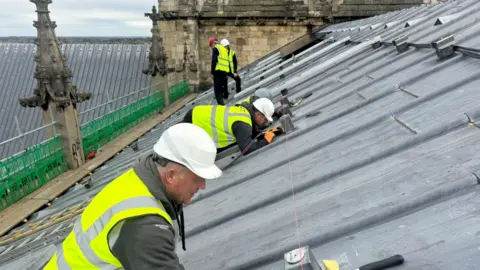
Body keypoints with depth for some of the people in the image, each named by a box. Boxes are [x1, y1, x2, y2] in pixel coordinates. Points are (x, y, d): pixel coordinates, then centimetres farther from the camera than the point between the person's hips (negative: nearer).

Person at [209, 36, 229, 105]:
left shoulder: (215, 48, 0)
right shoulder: (224, 48, 25)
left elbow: (214, 61, -11)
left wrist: (212, 72, -10)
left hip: (218, 71, -8)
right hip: (225, 71, 8)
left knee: (217, 89, -9)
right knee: (223, 88, 19)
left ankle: (221, 103, -20)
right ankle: (224, 101, 30)